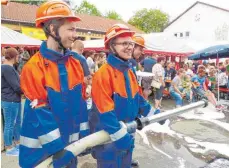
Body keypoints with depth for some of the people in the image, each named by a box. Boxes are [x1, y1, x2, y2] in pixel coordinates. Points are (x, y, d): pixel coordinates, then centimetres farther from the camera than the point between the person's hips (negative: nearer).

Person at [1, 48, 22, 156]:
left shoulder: (8, 67, 11)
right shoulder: (7, 68, -20)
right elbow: (16, 87, -20)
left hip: (14, 100, 10)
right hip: (10, 101, -10)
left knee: (17, 122, 19)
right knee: (9, 125, 3)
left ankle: (17, 144, 34)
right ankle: (9, 149, 18)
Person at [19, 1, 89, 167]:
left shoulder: (75, 63, 0)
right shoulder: (33, 67, -17)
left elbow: (81, 103, 4)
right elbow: (39, 113, -18)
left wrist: (85, 134, 6)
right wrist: (56, 148, -17)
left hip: (70, 144, 5)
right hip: (41, 148, -5)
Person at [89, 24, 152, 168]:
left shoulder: (130, 70, 5)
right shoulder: (103, 73, -22)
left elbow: (137, 97, 16)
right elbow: (104, 110, -24)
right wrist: (119, 134, -24)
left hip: (126, 133, 8)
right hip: (108, 137, -8)